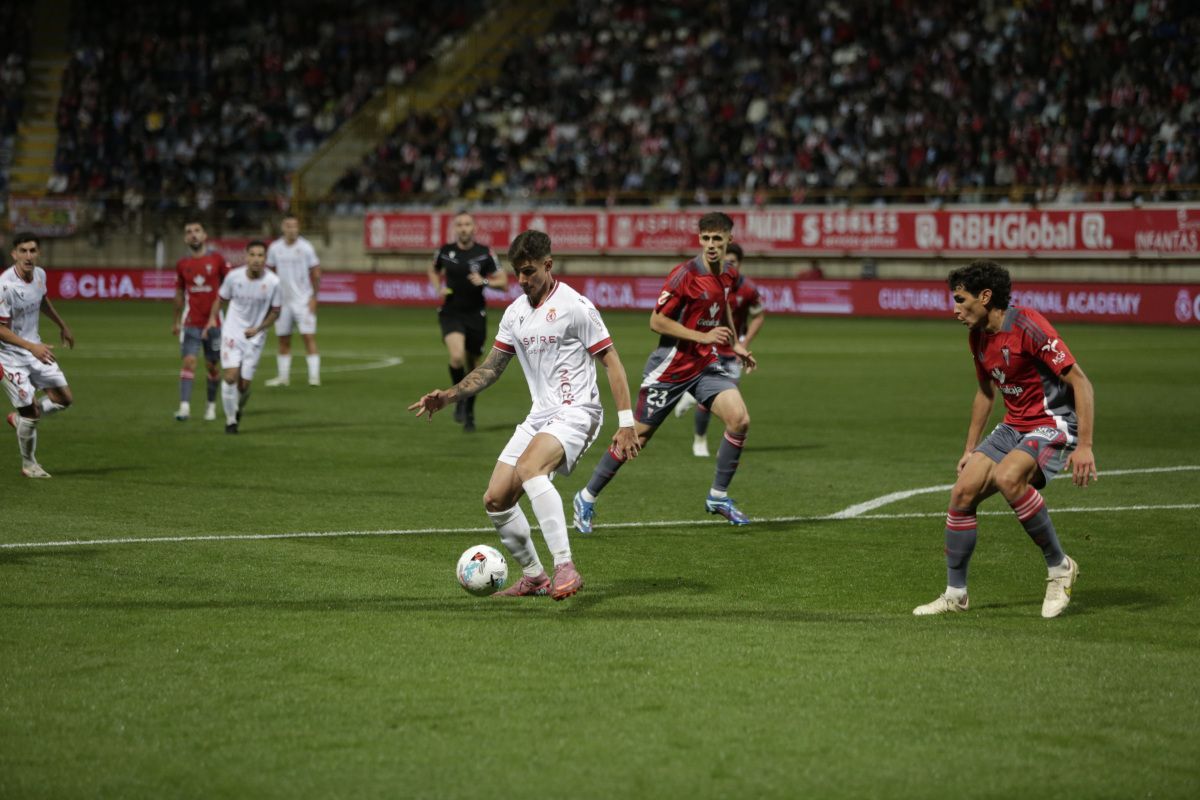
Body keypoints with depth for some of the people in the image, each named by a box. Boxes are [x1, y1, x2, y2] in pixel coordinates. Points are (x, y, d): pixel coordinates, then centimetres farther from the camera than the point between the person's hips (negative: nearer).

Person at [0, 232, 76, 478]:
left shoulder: (39, 274, -3)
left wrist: (62, 326, 31)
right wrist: (32, 347, -31)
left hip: (36, 348, 7)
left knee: (64, 399, 6)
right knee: (30, 409, -7)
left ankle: (20, 419, 30)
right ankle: (28, 464, 15)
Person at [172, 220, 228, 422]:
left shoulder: (216, 259, -1)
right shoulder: (182, 264, 5)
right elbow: (179, 293, 15)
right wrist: (176, 321, 17)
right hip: (191, 323, 1)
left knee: (213, 365, 6)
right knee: (189, 361, -13)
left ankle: (211, 405, 23)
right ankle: (184, 406, -18)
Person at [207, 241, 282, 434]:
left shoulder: (274, 282, -12)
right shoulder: (234, 276, -10)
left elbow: (276, 311, -1)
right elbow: (221, 298, 7)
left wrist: (258, 329, -13)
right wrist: (213, 318, -6)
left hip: (255, 337, 0)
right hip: (232, 333, 0)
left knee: (244, 384, 1)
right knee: (230, 376, -14)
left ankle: (239, 408, 36)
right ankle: (230, 420, 4)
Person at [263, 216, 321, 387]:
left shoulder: (305, 247, -5)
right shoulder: (275, 248, 3)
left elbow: (315, 273, -1)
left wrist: (314, 297, -5)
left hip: (303, 300, -3)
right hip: (283, 300, 3)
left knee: (309, 337, -9)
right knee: (283, 339, 7)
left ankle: (314, 375, -9)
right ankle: (283, 376, 15)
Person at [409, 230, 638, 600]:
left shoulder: (574, 306, -10)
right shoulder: (515, 312, 12)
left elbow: (611, 362, -9)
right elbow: (491, 367, 19)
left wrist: (626, 423, -14)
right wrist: (449, 395, 5)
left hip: (575, 412, -8)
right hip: (539, 416, 8)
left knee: (529, 467, -35)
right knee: (496, 500, 1)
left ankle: (565, 568, -38)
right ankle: (533, 577, 19)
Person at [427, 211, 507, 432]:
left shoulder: (484, 253, -4)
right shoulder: (445, 252, -1)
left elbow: (503, 283, -1)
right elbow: (433, 271, 21)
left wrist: (484, 282, -20)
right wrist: (438, 288, 2)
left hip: (475, 315, 1)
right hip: (451, 314, -1)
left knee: (472, 365, 11)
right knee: (457, 356, -27)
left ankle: (469, 412, 32)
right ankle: (460, 397, -2)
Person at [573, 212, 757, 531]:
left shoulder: (729, 275, 4)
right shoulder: (685, 275, -19)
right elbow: (656, 321, -17)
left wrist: (735, 343, 19)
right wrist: (702, 336, -22)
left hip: (705, 363, 6)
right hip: (670, 366, -6)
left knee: (739, 419, -13)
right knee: (638, 435, 0)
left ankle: (718, 496, 2)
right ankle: (587, 497, 15)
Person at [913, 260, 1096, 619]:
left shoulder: (1027, 327, -21)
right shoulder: (978, 337, 6)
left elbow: (1080, 382, -22)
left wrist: (1084, 446, -27)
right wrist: (970, 449, 22)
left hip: (1053, 424, -8)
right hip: (1014, 426, 8)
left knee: (1007, 476, -34)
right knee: (963, 491, -4)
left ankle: (1060, 567, -17)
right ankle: (955, 594, 10)